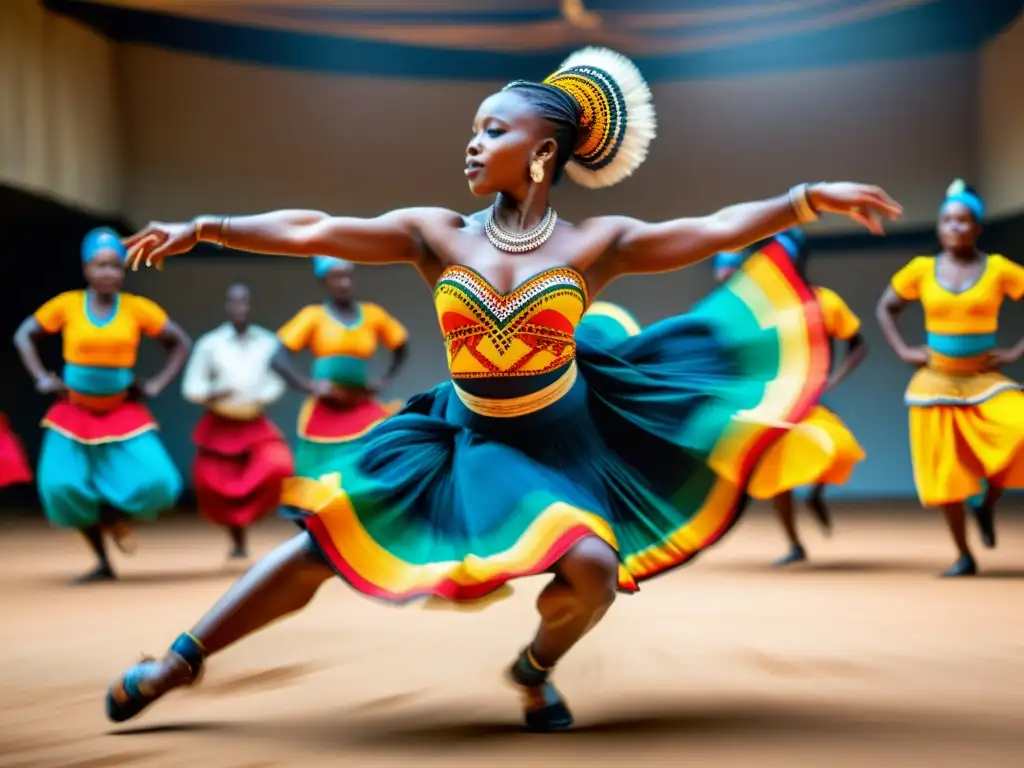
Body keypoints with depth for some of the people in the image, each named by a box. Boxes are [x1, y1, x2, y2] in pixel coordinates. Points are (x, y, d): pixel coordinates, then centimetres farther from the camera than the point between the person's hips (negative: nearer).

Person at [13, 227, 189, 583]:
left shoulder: (138, 308, -6)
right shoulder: (67, 304, -6)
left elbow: (180, 343, 6)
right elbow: (23, 335, 7)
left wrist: (157, 384, -3)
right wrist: (41, 378, -3)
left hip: (123, 413, 0)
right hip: (74, 413, 0)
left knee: (154, 481, -16)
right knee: (63, 486, -13)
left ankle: (116, 515, 20)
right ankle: (103, 563, 7)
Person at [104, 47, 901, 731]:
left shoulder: (595, 243, -12)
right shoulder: (437, 235, -9)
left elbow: (718, 228, -16)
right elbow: (311, 231, -9)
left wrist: (812, 196, -25)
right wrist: (204, 227, -10)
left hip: (561, 439, -1)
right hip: (467, 438, 1)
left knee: (591, 566, -24)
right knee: (324, 538, -6)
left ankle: (535, 668, 12)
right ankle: (179, 662, 9)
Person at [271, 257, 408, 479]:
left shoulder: (373, 314, 6)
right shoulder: (313, 316, 0)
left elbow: (401, 347, 21)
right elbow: (280, 358, -4)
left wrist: (385, 381, 7)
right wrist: (309, 386, -16)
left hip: (362, 410, 2)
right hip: (324, 412, -2)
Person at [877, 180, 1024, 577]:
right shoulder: (922, 269, 1)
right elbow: (885, 308, 13)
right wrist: (903, 351, 2)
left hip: (985, 381, -1)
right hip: (936, 383, 1)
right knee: (945, 472, 2)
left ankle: (988, 504, 1)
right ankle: (964, 556, 17)